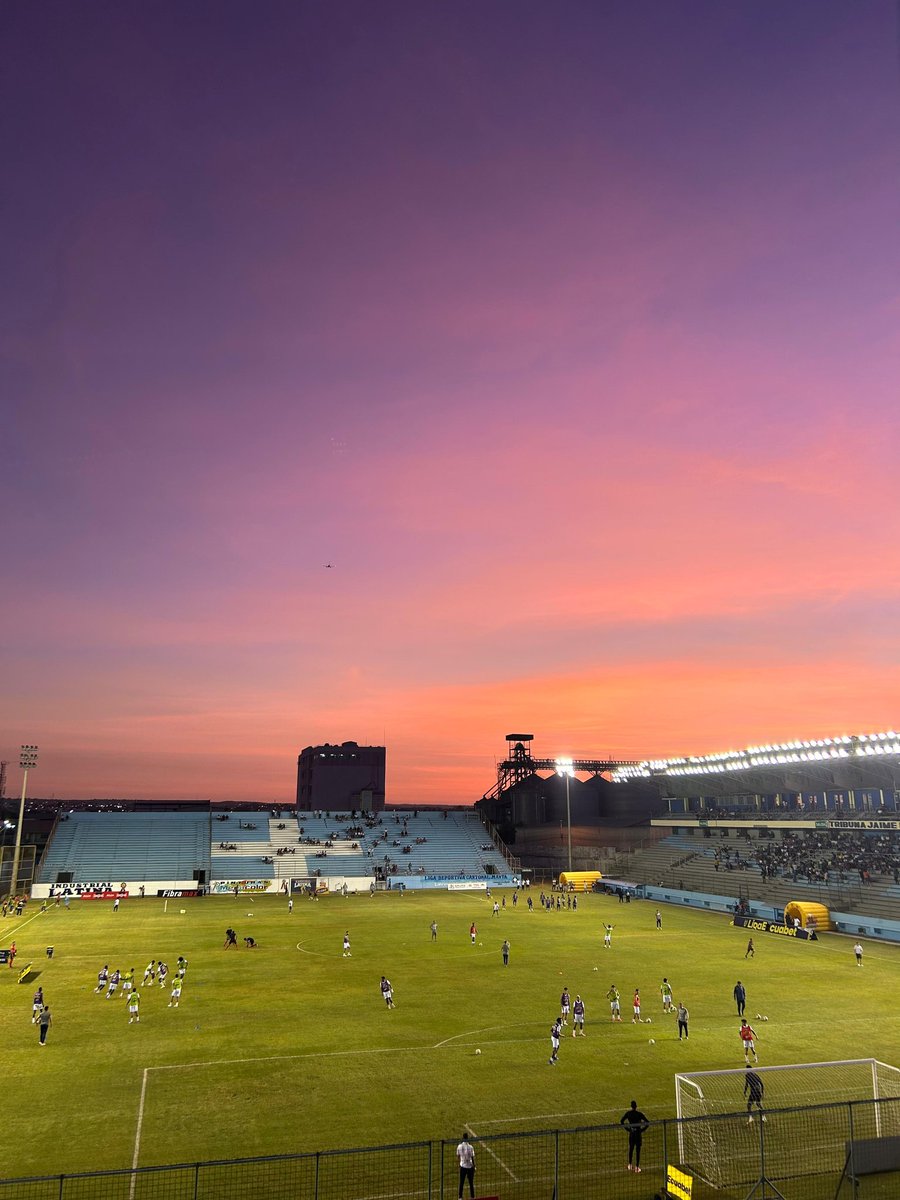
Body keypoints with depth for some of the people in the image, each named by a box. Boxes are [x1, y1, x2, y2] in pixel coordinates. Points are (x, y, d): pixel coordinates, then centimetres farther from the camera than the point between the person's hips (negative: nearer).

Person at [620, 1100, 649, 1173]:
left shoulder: (628, 1113, -5)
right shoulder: (639, 1114, -14)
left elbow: (621, 1122, 0)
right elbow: (647, 1123, -14)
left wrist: (628, 1129, 3)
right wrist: (642, 1130, -5)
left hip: (631, 1133, 3)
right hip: (638, 1133, -3)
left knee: (631, 1149, 18)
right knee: (638, 1150, 8)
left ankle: (630, 1165, 27)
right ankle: (637, 1167, 11)